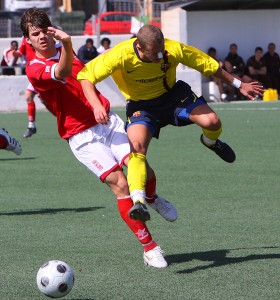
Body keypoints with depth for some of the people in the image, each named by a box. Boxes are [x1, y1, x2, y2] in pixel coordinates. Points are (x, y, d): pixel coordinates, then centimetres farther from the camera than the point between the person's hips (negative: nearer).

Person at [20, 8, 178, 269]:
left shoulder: (63, 50, 13)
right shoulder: (35, 69, -11)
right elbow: (61, 73, -32)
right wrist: (66, 45, -49)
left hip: (107, 120, 6)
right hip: (82, 136, -6)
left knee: (142, 169, -12)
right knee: (120, 185, -16)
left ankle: (152, 198, 24)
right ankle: (149, 248, -7)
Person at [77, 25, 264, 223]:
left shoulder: (174, 49, -26)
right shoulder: (121, 55, -32)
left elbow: (210, 65, -10)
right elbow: (86, 76, -25)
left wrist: (239, 85, -1)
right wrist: (97, 106, -40)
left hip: (173, 95, 2)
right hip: (141, 105, -2)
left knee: (212, 122, -17)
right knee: (137, 146, -27)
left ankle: (210, 142, 21)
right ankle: (138, 202, -27)